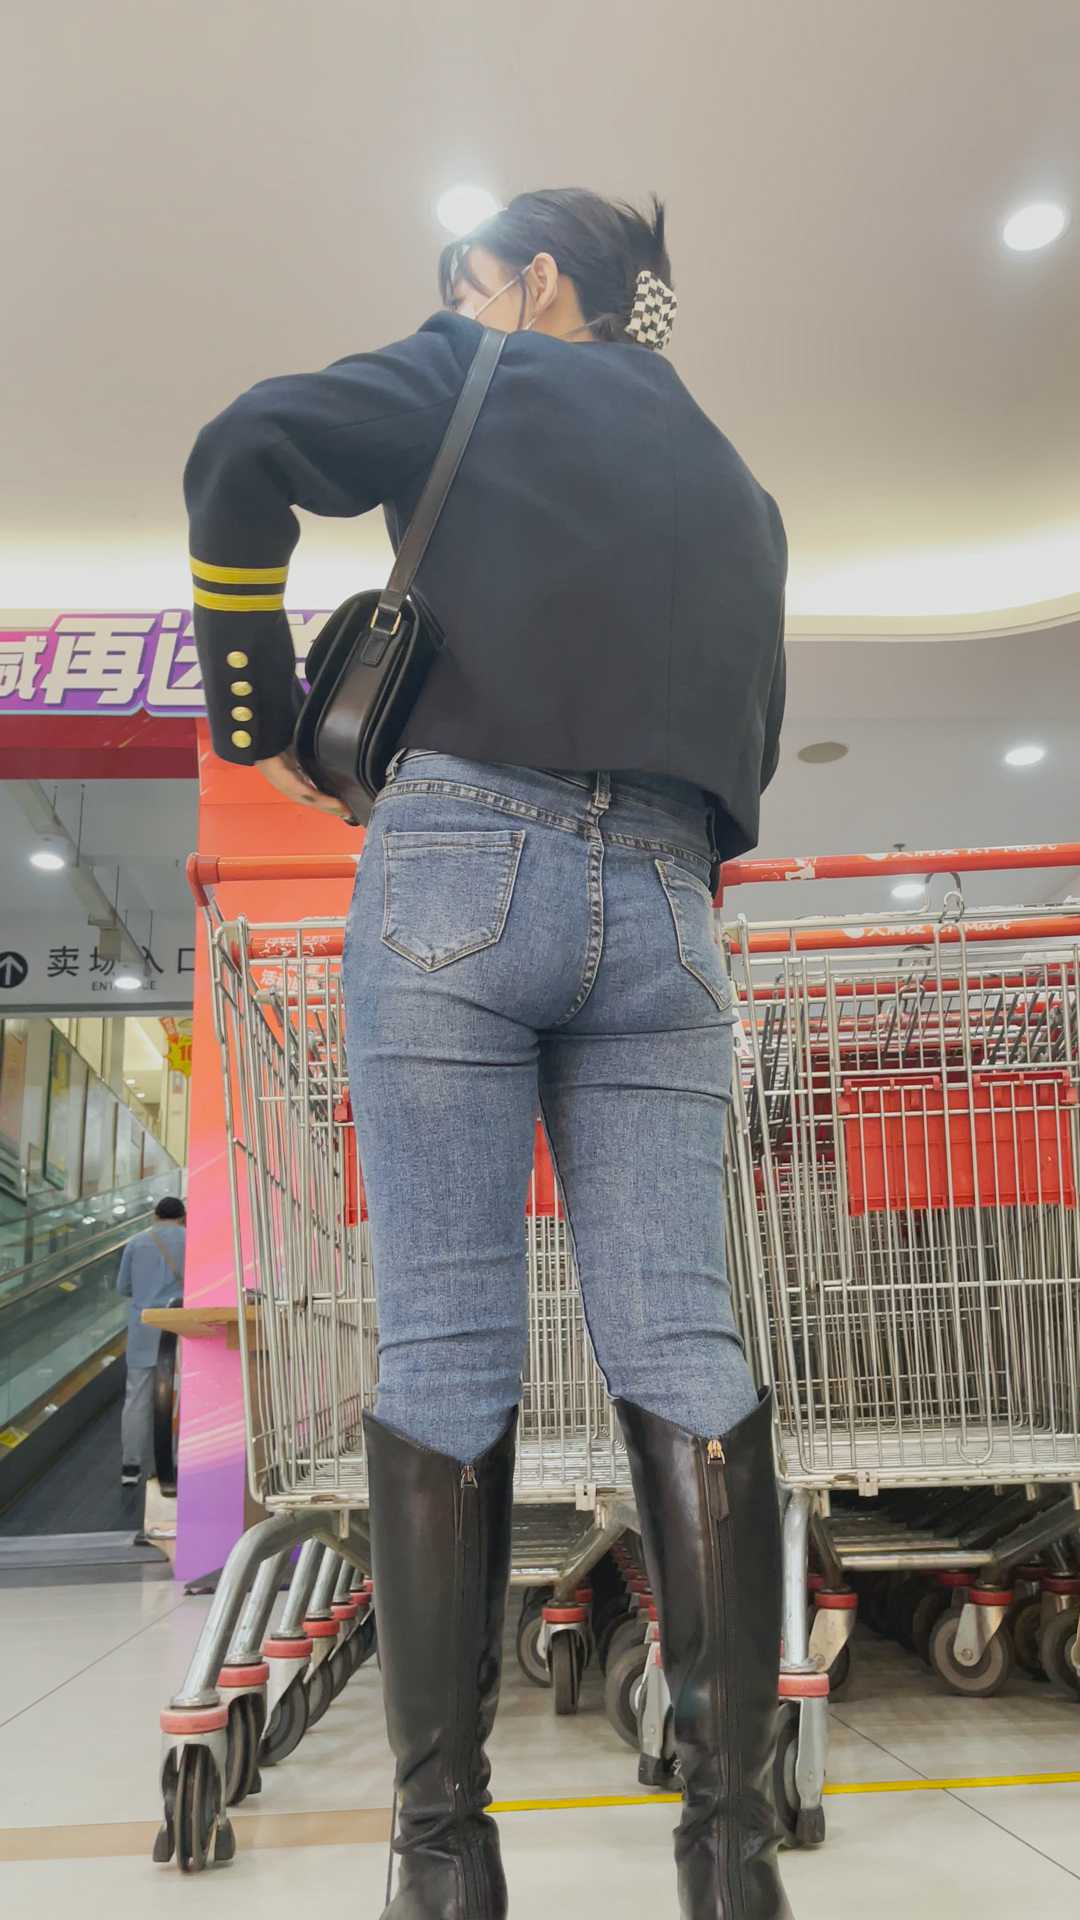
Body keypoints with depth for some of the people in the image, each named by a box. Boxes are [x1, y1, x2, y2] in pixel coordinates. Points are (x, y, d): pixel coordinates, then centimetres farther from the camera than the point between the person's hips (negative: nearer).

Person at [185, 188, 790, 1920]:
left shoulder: (488, 377, 13)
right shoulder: (736, 485, 28)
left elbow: (247, 452, -2)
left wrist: (258, 714, 3)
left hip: (463, 865, -4)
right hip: (667, 913, 5)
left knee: (447, 1346, -4)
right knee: (678, 1344, -1)